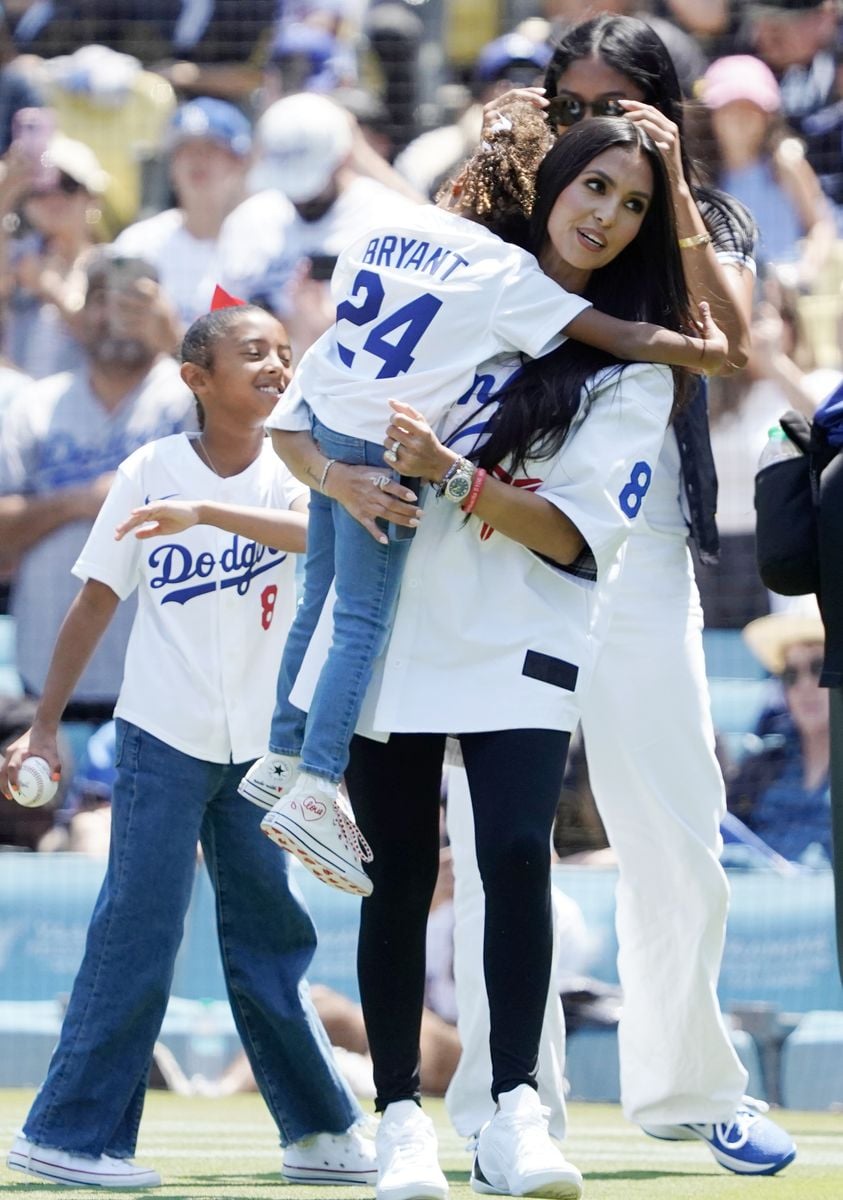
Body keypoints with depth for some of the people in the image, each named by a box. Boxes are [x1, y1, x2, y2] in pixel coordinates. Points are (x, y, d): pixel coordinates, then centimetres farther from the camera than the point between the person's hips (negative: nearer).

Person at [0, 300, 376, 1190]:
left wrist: (206, 512, -36)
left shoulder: (292, 474, -1)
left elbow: (320, 533, -25)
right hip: (164, 743, -3)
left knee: (271, 938, 10)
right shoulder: (151, 472, -5)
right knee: (136, 937, -6)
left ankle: (319, 1131, 18)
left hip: (260, 749, 3)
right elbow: (95, 602, 1)